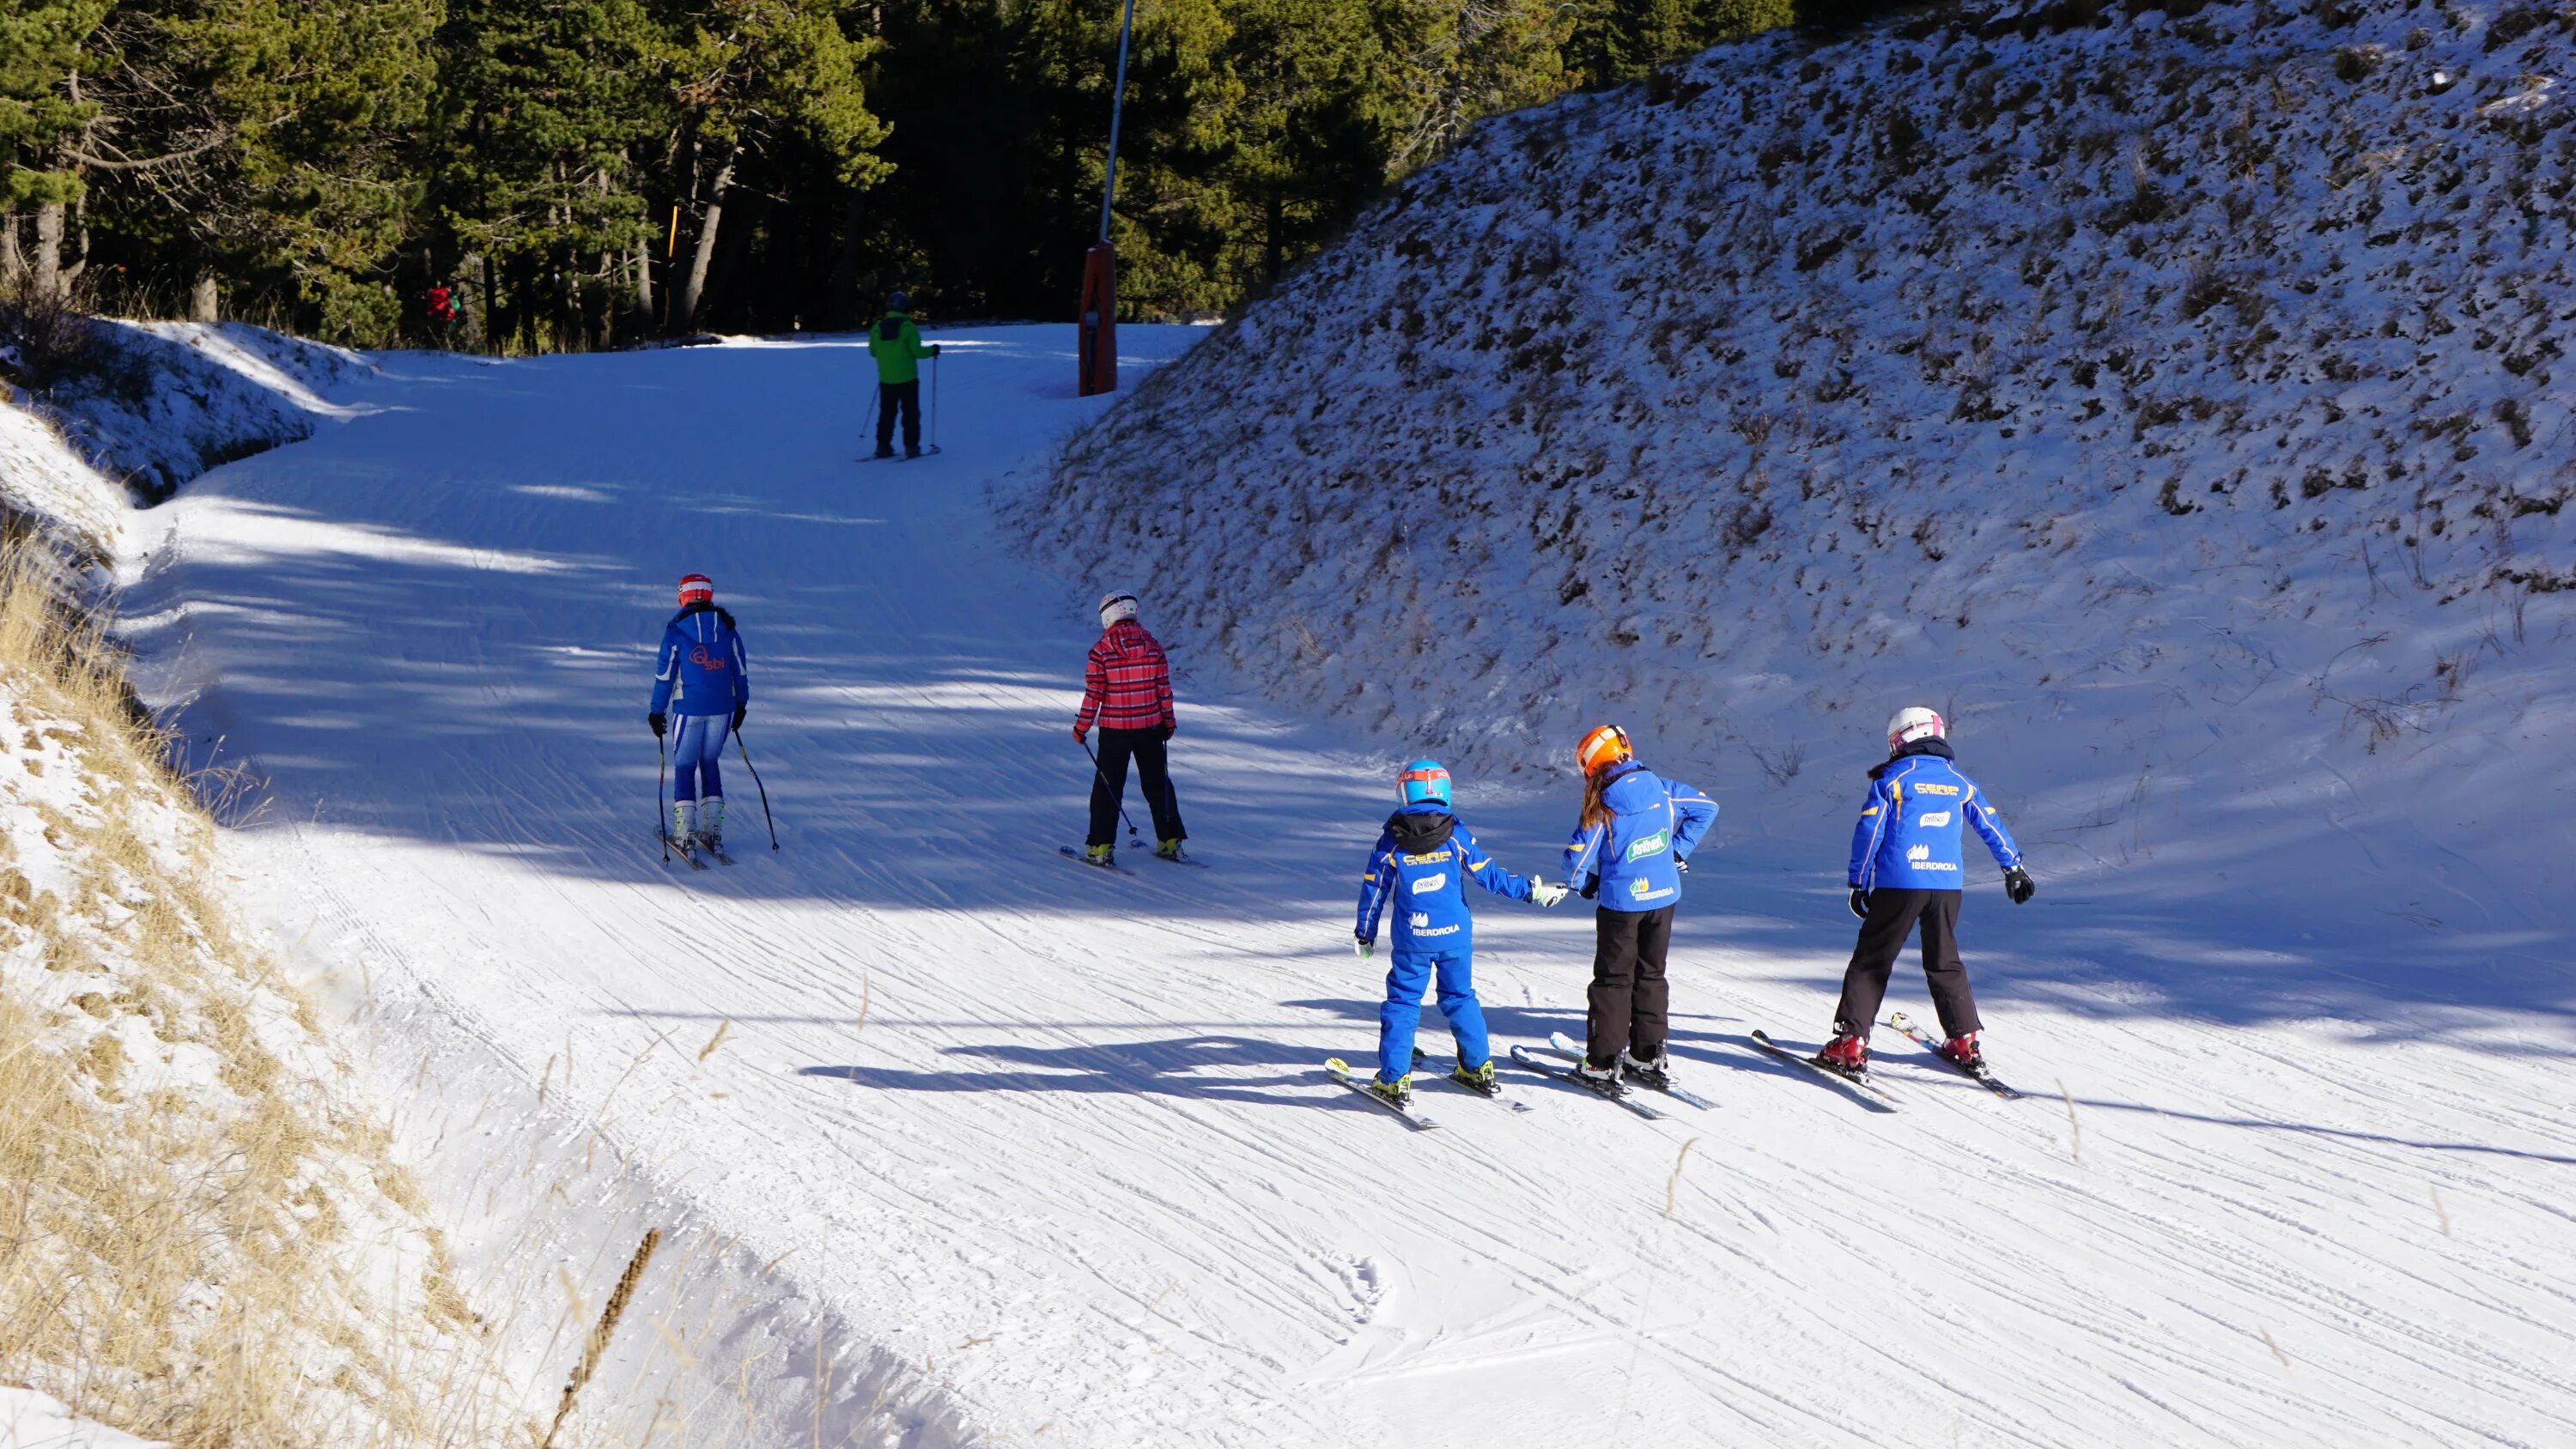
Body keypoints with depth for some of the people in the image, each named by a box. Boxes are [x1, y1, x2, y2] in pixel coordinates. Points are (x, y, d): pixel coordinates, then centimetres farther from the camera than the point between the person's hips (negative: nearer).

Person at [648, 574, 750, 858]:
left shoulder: (676, 630, -7)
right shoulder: (727, 628, 3)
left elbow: (665, 673, -5)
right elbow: (741, 671, 9)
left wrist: (657, 712, 3)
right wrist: (741, 706, 20)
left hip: (689, 709, -3)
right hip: (723, 709, 3)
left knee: (684, 766, 8)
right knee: (710, 763, 18)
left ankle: (685, 835, 1)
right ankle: (713, 831, 13)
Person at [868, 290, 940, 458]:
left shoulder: (877, 328, 1)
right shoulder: (908, 327, -13)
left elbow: (873, 351, 10)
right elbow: (916, 351, -16)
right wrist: (932, 351, 2)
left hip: (886, 380, 4)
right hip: (907, 379, -4)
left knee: (886, 413, 13)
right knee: (911, 413, 4)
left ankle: (883, 446, 10)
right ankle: (911, 446, -1)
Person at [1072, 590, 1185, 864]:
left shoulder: (1101, 651, -12)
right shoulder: (1153, 646, -2)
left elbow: (1093, 694, -11)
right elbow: (1164, 689, 0)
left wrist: (1081, 726, 0)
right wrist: (1169, 721, 12)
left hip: (1114, 729, -3)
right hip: (1151, 727, 3)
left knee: (1108, 787, 6)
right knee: (1158, 783, 15)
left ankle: (1101, 847, 3)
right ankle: (1171, 842, 17)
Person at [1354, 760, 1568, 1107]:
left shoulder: (1390, 842, -6)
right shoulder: (1456, 834, -6)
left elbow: (1373, 890, 0)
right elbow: (1488, 874, -3)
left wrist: (1364, 934, 12)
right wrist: (1532, 890, 7)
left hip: (1411, 939, -2)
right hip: (1456, 935, 2)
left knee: (1402, 1003, 5)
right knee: (1460, 998, 18)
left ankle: (1394, 1080, 1)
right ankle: (1479, 1068, 23)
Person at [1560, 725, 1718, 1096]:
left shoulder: (1602, 806, -16)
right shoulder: (1661, 789, -3)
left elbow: (1576, 860, -14)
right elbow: (1707, 807, 10)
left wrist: (1587, 883, 8)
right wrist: (1679, 850, 13)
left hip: (1621, 902, -5)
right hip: (1664, 897, 5)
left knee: (1612, 980, 5)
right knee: (1651, 975, 16)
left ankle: (1603, 1064, 4)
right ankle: (1650, 1057, 19)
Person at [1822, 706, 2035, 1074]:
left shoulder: (1893, 777, -2)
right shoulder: (1960, 781, 11)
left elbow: (1869, 832, -5)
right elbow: (1992, 826, 17)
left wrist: (1858, 884, 2)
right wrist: (2014, 868, 29)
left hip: (1899, 883, -4)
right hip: (1947, 885, 4)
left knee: (1871, 960, 1)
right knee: (1945, 962, 19)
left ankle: (1851, 1043, -7)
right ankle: (1964, 1041, 18)